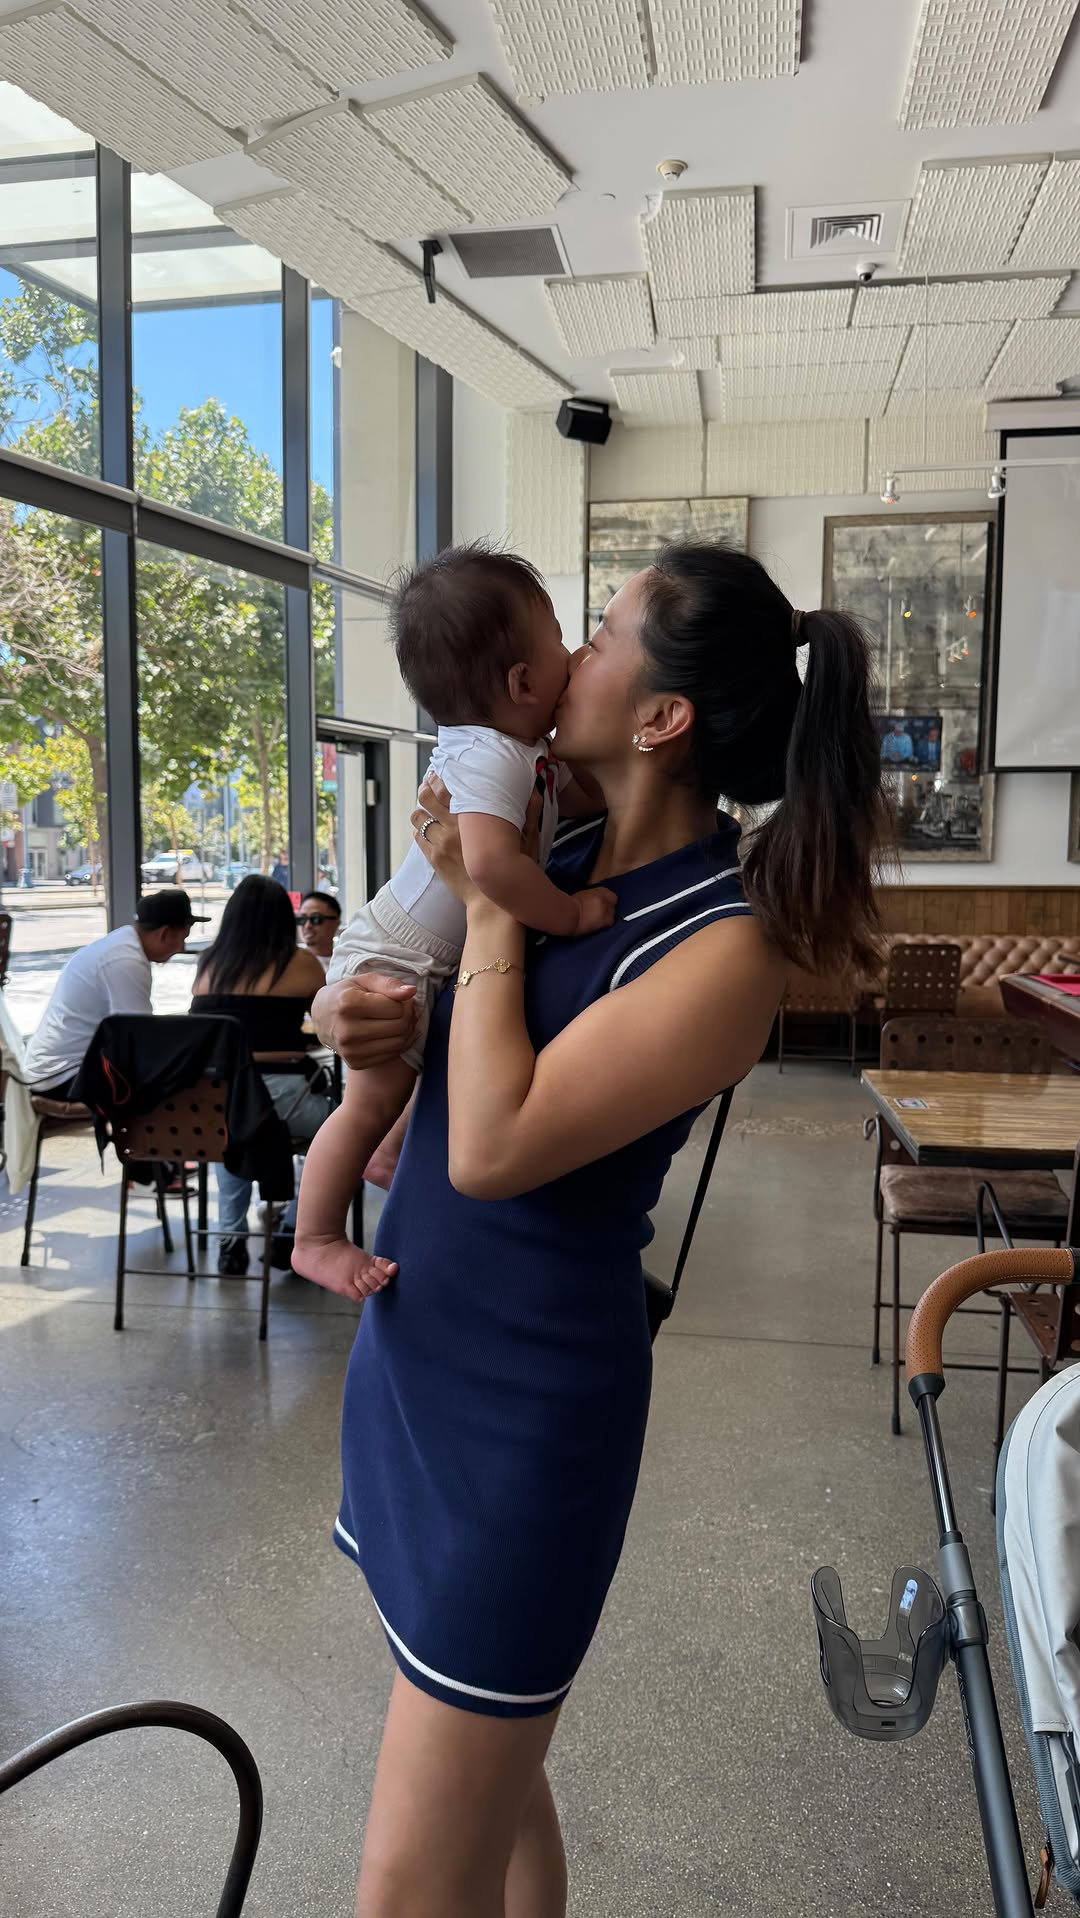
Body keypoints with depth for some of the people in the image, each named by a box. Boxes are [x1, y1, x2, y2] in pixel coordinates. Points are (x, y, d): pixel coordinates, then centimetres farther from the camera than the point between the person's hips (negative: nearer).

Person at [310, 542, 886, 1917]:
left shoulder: (723, 947, -20)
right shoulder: (562, 851, 3)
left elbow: (492, 1147, -25)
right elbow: (393, 972, 13)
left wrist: (490, 901, -15)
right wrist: (350, 1013, -10)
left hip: (524, 1402, -7)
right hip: (409, 1349, 7)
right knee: (487, 1777, 24)